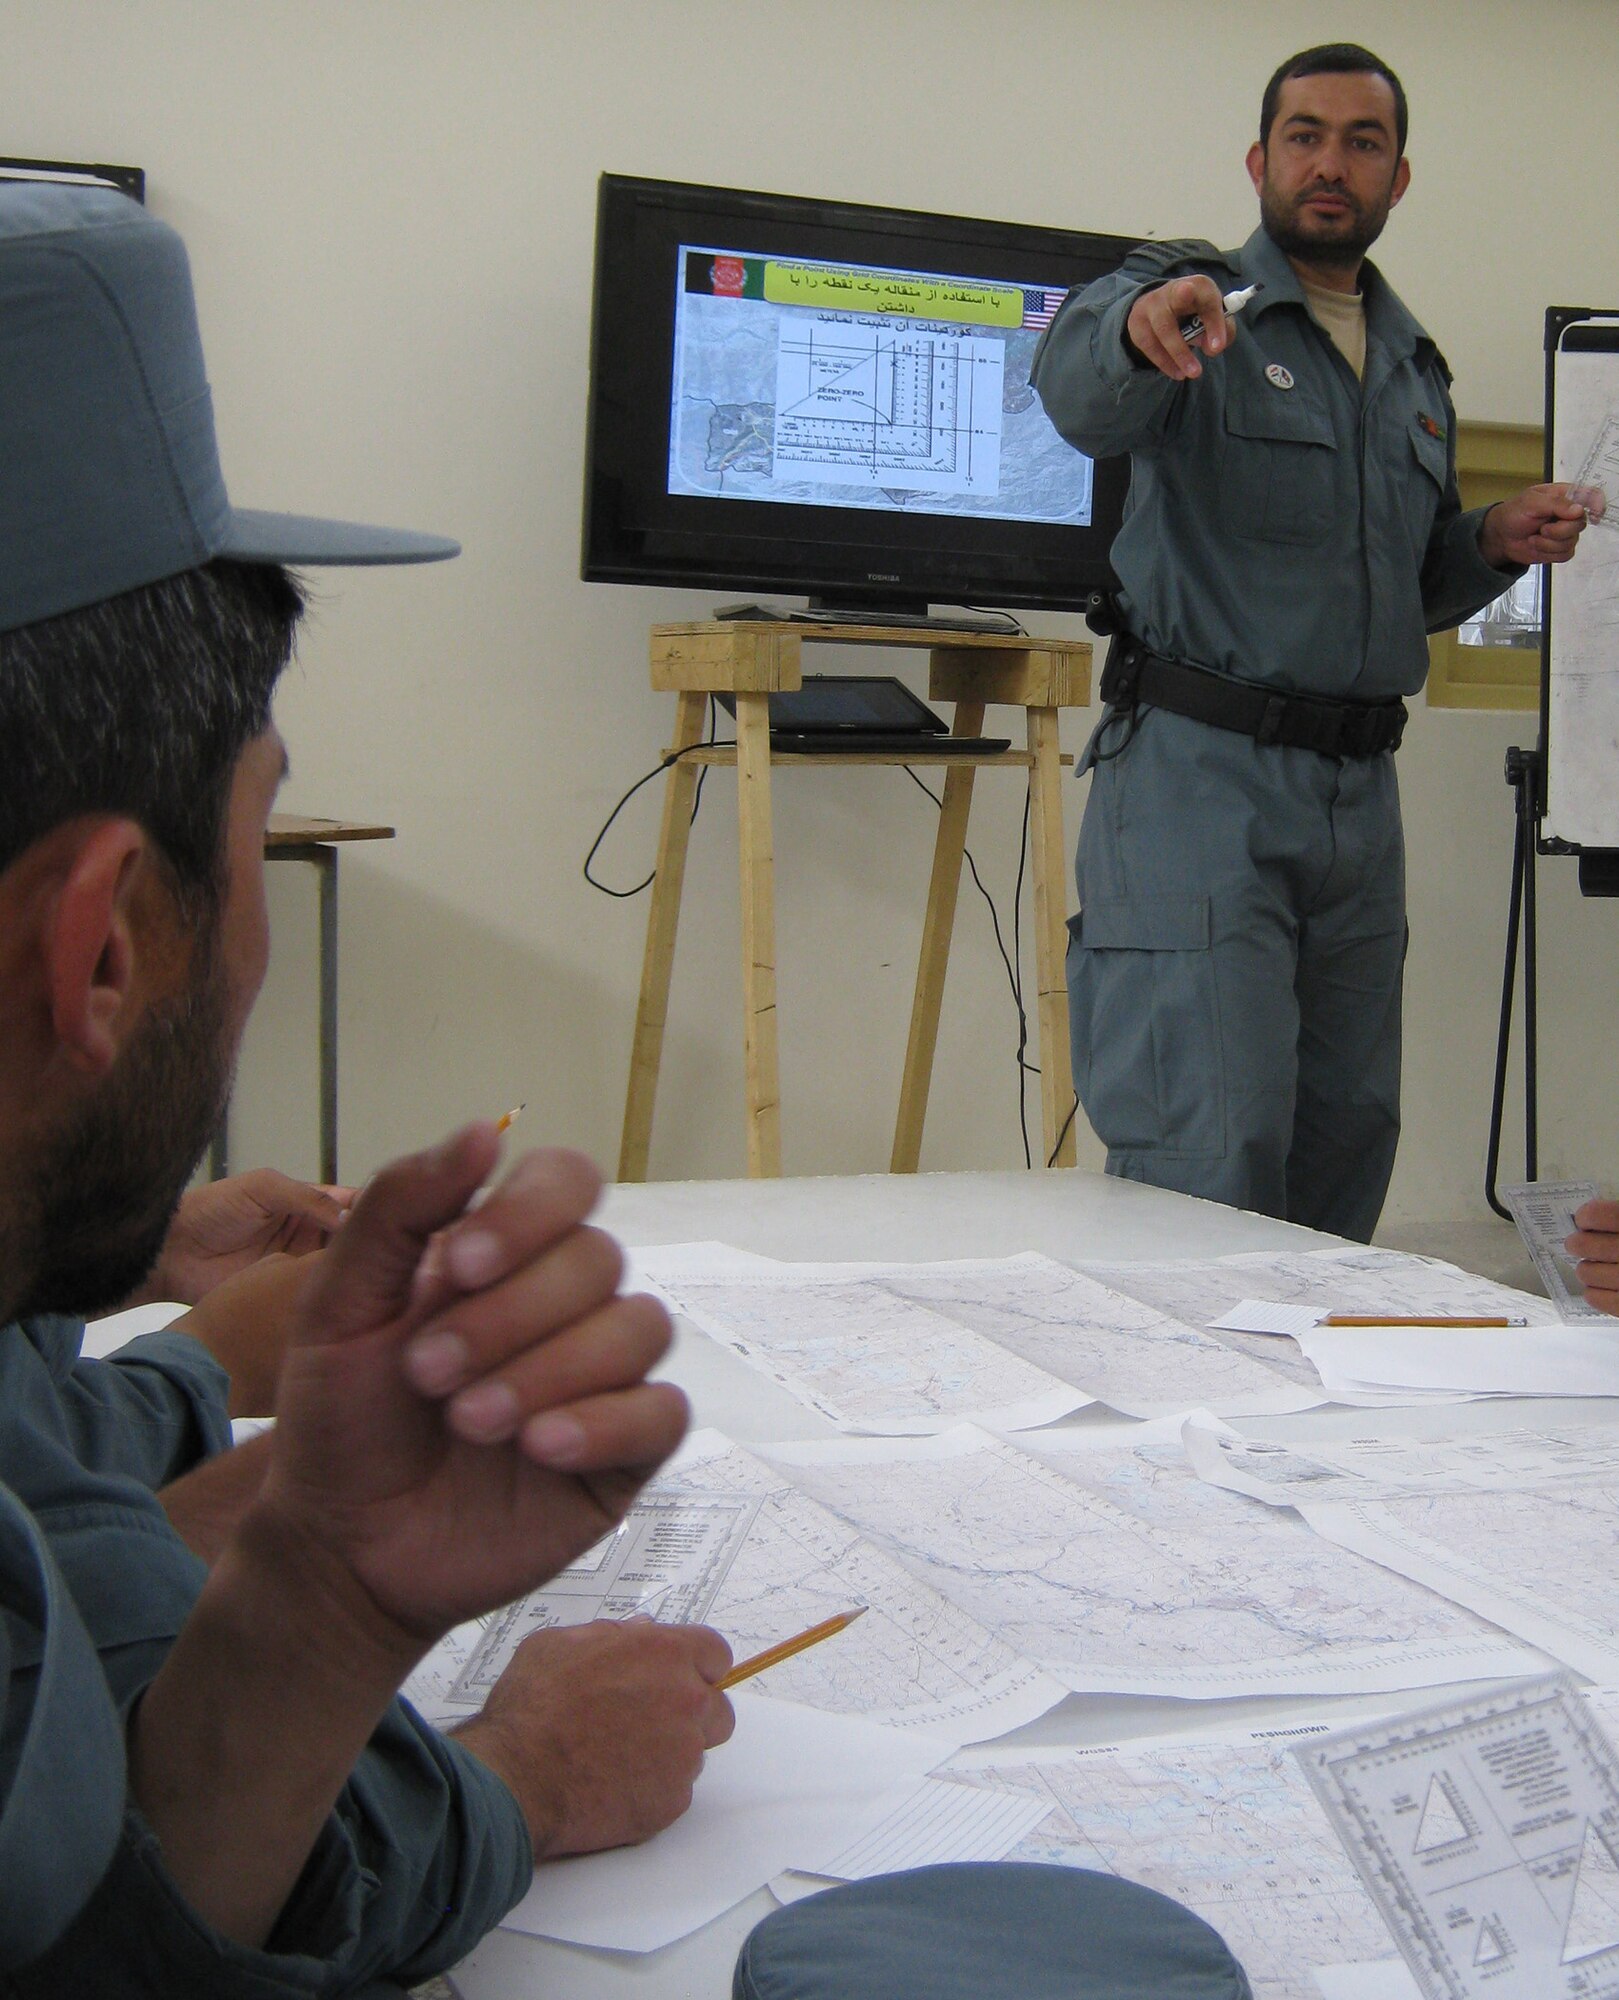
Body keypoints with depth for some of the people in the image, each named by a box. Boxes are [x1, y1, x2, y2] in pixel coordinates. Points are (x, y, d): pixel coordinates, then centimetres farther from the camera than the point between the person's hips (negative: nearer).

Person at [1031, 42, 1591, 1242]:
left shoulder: (1416, 368, 18)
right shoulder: (1199, 308, -3)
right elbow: (1079, 388, -28)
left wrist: (1495, 545, 7)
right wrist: (1137, 327, -51)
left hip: (1360, 792, 7)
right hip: (1201, 779, -7)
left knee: (1348, 1139, 13)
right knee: (1208, 1163, -10)